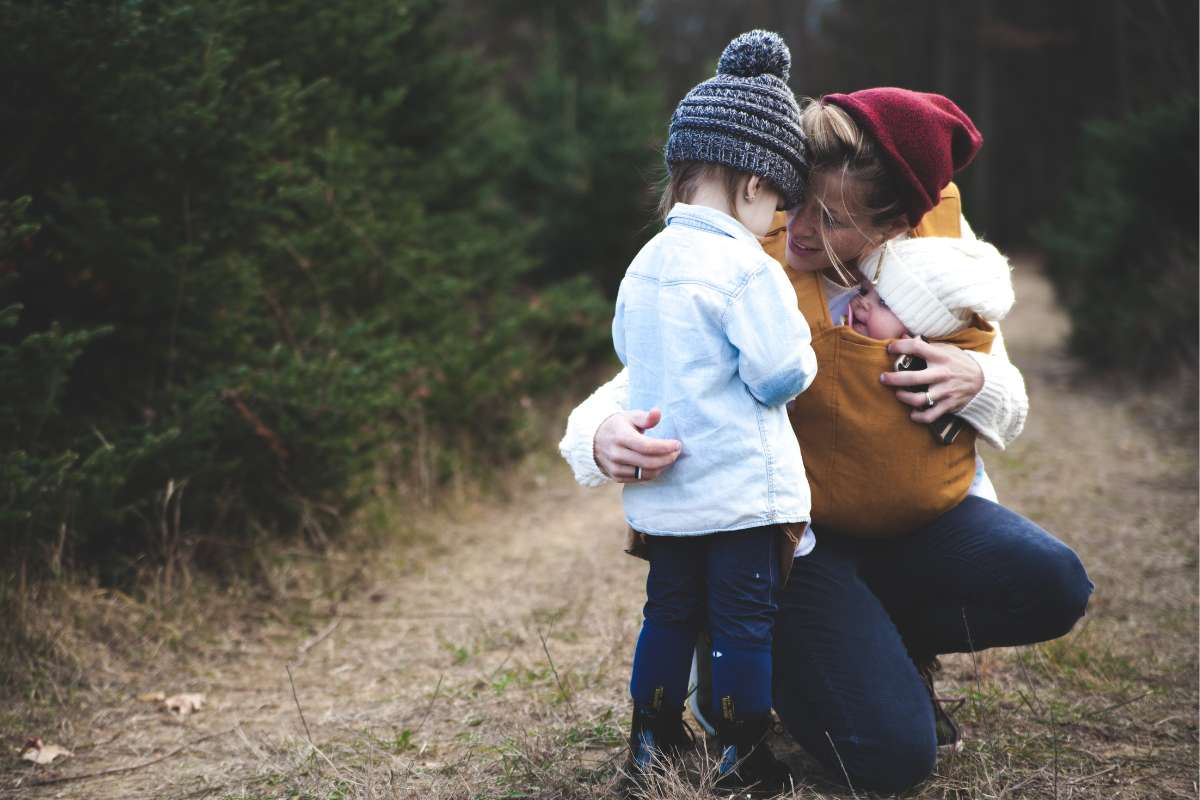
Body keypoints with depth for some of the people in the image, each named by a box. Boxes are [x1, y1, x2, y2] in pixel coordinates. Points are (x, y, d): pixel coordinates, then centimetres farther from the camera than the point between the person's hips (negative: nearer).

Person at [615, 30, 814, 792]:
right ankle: (742, 756, 12)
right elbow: (780, 373, -18)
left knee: (671, 612, 18)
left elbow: (627, 348, 19)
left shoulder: (645, 264, 6)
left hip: (662, 492, 7)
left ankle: (651, 741, 27)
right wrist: (804, 354, 3)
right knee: (746, 619, 4)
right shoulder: (746, 268, -17)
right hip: (740, 486, -7)